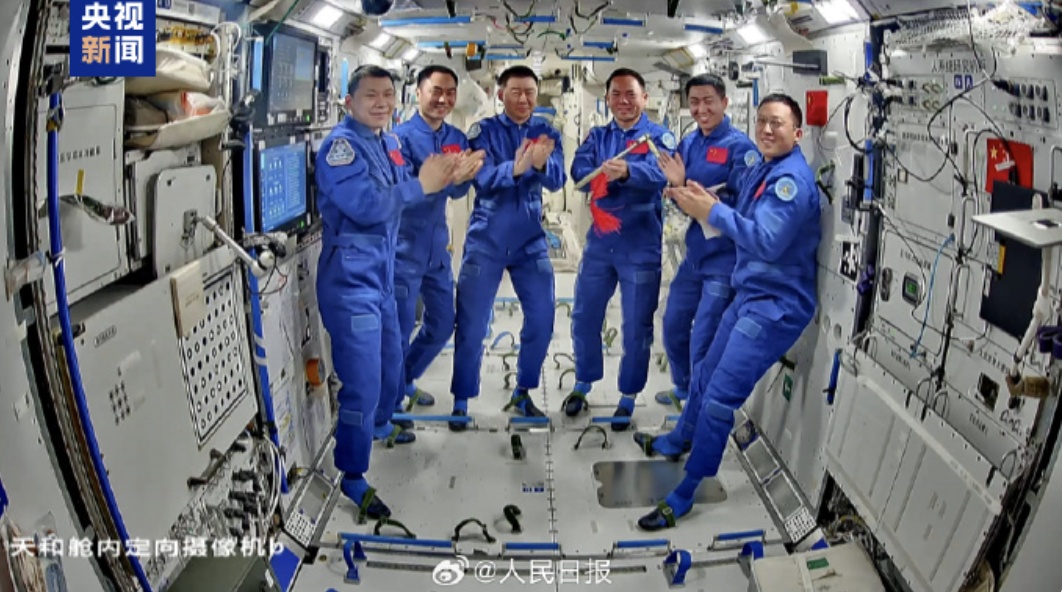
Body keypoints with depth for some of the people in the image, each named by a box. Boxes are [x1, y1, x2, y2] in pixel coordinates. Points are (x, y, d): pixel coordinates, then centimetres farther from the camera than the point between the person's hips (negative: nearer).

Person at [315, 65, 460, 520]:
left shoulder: (389, 143, 13)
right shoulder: (341, 144, -14)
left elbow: (401, 194, 14)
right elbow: (365, 205, -26)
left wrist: (437, 178, -3)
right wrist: (421, 184, -19)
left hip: (381, 274, 9)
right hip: (350, 278, -9)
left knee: (390, 362, 25)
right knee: (362, 381, -6)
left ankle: (379, 425, 51)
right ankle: (352, 475, 10)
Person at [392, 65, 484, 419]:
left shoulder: (456, 139, 6)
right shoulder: (401, 137, -11)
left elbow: (458, 192, 1)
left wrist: (466, 174, -20)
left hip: (437, 245, 6)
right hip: (405, 246, -6)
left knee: (442, 323, 15)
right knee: (400, 328, 0)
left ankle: (406, 380, 36)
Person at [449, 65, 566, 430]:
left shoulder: (547, 133, 2)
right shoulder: (483, 131, -5)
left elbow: (557, 181, -14)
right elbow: (481, 179, -21)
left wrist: (542, 163, -37)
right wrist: (516, 168, -40)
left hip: (530, 241, 3)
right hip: (486, 240, -2)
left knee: (542, 320, 4)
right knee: (472, 325, 0)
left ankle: (522, 394, 24)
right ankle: (461, 402, 15)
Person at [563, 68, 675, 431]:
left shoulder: (659, 136, -4)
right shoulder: (598, 136, 9)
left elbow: (660, 173, -25)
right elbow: (578, 168, -9)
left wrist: (626, 171, -46)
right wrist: (602, 174, -31)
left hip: (641, 248, -4)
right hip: (599, 243, 4)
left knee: (636, 327, 4)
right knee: (584, 317, 12)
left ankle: (628, 397, 22)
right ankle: (583, 384, 33)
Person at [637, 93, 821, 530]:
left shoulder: (793, 179, -18)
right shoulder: (758, 171, 12)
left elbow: (767, 242, -29)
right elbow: (740, 225, 10)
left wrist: (713, 211, -26)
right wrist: (696, 202, -5)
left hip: (776, 306, -9)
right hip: (748, 296, 9)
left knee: (720, 399, -11)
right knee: (703, 377, 21)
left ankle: (685, 494, 1)